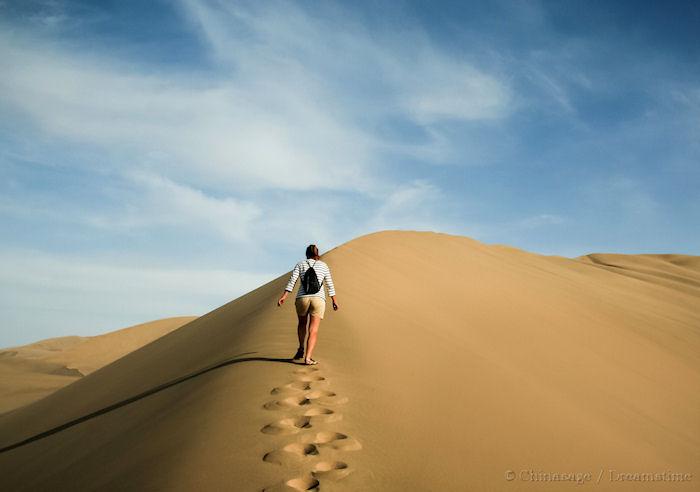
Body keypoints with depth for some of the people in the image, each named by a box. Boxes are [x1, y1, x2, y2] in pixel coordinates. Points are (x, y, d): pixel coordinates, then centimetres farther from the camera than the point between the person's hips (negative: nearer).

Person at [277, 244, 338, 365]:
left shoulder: (300, 264, 11)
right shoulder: (324, 266, 13)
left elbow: (292, 280, -2)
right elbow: (330, 285, 13)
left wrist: (284, 296, -8)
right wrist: (334, 300, 20)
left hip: (302, 298, 1)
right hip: (318, 299, -1)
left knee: (302, 323, 29)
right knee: (313, 331, -2)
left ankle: (301, 348, 21)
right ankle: (308, 358, -15)